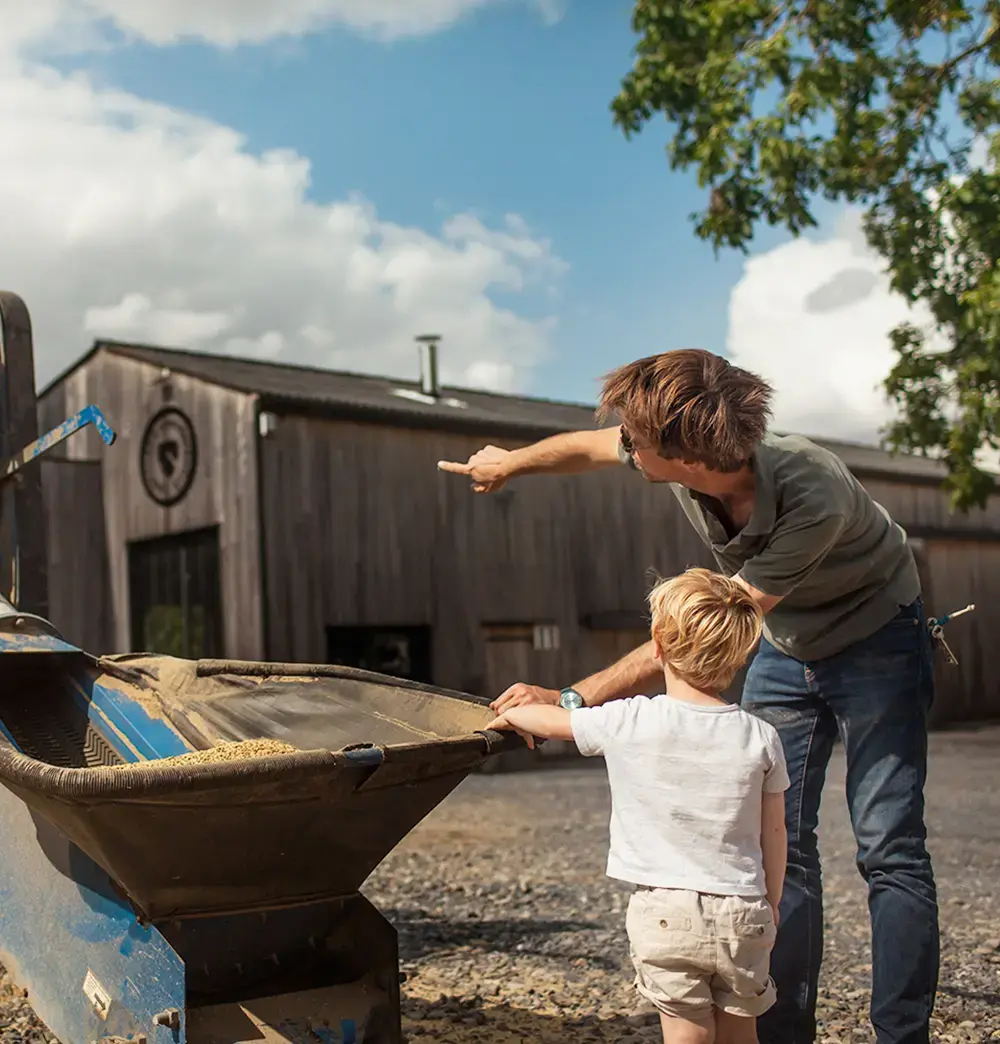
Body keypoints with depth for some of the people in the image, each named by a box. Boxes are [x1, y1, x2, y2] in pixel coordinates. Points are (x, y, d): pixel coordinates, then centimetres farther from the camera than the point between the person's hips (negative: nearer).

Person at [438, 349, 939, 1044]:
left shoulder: (813, 497, -39)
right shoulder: (690, 464, -21)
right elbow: (588, 447, 3)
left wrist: (573, 700, -34)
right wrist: (511, 462, 21)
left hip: (875, 639, -5)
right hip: (786, 649, 6)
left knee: (889, 847, -10)